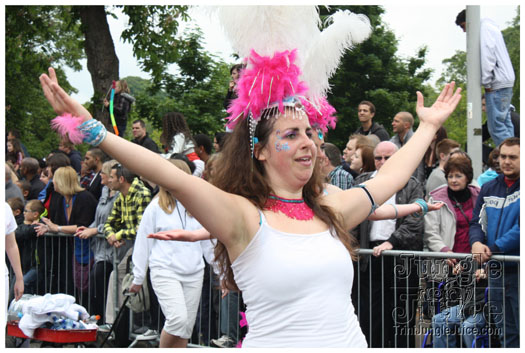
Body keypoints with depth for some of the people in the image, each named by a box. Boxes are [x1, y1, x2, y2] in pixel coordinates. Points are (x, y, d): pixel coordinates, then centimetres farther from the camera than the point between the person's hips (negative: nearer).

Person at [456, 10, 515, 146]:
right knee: (505, 124, 10)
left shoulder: (485, 27, -5)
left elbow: (487, 56, -16)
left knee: (496, 126, -12)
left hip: (498, 84, -10)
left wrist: (487, 82, -14)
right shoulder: (492, 27, 24)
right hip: (506, 84, 10)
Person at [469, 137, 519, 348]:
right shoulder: (489, 188, 13)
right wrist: (476, 243, -10)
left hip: (518, 269, -6)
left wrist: (494, 248, -17)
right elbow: (476, 222, 11)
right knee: (506, 334, 14)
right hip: (496, 270, 6)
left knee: (520, 331, -4)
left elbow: (520, 228, -16)